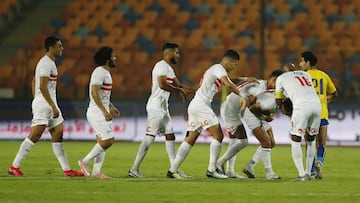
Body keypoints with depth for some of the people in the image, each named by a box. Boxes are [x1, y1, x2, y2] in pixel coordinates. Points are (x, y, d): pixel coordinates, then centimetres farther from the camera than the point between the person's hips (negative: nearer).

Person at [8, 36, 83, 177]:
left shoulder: (49, 62, 17)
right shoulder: (46, 63, -14)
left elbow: (34, 82, 23)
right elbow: (42, 87, -22)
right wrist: (53, 106, -23)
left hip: (50, 104, 10)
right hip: (43, 104, -10)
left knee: (58, 135, 7)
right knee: (34, 136, -10)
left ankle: (67, 169, 7)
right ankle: (14, 167, -6)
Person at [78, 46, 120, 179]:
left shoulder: (105, 72, 17)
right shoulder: (99, 72, -15)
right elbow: (94, 93, -23)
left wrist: (111, 108, 21)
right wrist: (104, 111, -26)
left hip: (103, 111, 10)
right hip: (97, 111, -10)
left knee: (102, 142, 8)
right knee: (108, 140, -13)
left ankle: (96, 171, 9)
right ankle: (85, 161, -3)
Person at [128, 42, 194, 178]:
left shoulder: (169, 68, 19)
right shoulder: (161, 66, -13)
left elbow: (177, 84, 27)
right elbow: (162, 84, -26)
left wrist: (193, 91, 17)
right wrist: (179, 91, -16)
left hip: (163, 107, 10)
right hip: (156, 107, -10)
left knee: (170, 136, 9)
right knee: (150, 136, -10)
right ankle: (134, 169, -8)